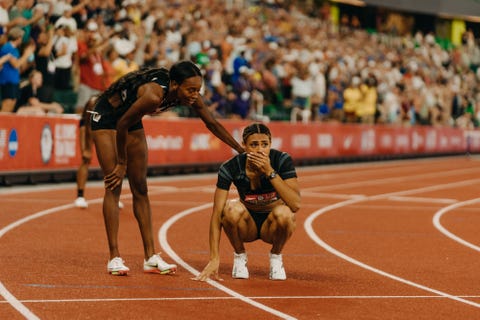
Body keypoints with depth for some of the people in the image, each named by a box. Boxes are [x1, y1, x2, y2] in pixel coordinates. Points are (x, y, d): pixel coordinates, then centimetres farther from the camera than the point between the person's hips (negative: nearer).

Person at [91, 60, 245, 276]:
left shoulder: (190, 96, -19)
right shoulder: (153, 96, -39)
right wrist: (122, 163, -15)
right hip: (106, 117, -7)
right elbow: (121, 125, -26)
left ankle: (151, 258, 6)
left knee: (140, 189, 5)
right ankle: (114, 258, -9)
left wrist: (242, 150, 5)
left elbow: (212, 124, -1)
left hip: (131, 118, 7)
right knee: (114, 186, -11)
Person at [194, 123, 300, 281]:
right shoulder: (231, 167, -20)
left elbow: (295, 204, -31)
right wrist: (214, 259, -31)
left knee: (284, 213, -35)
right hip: (247, 224, 0)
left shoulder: (282, 160, -21)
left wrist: (270, 172, -37)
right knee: (233, 209, -33)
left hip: (272, 225, 0)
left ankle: (276, 256, -5)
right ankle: (239, 256, -5)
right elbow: (217, 214, -23)